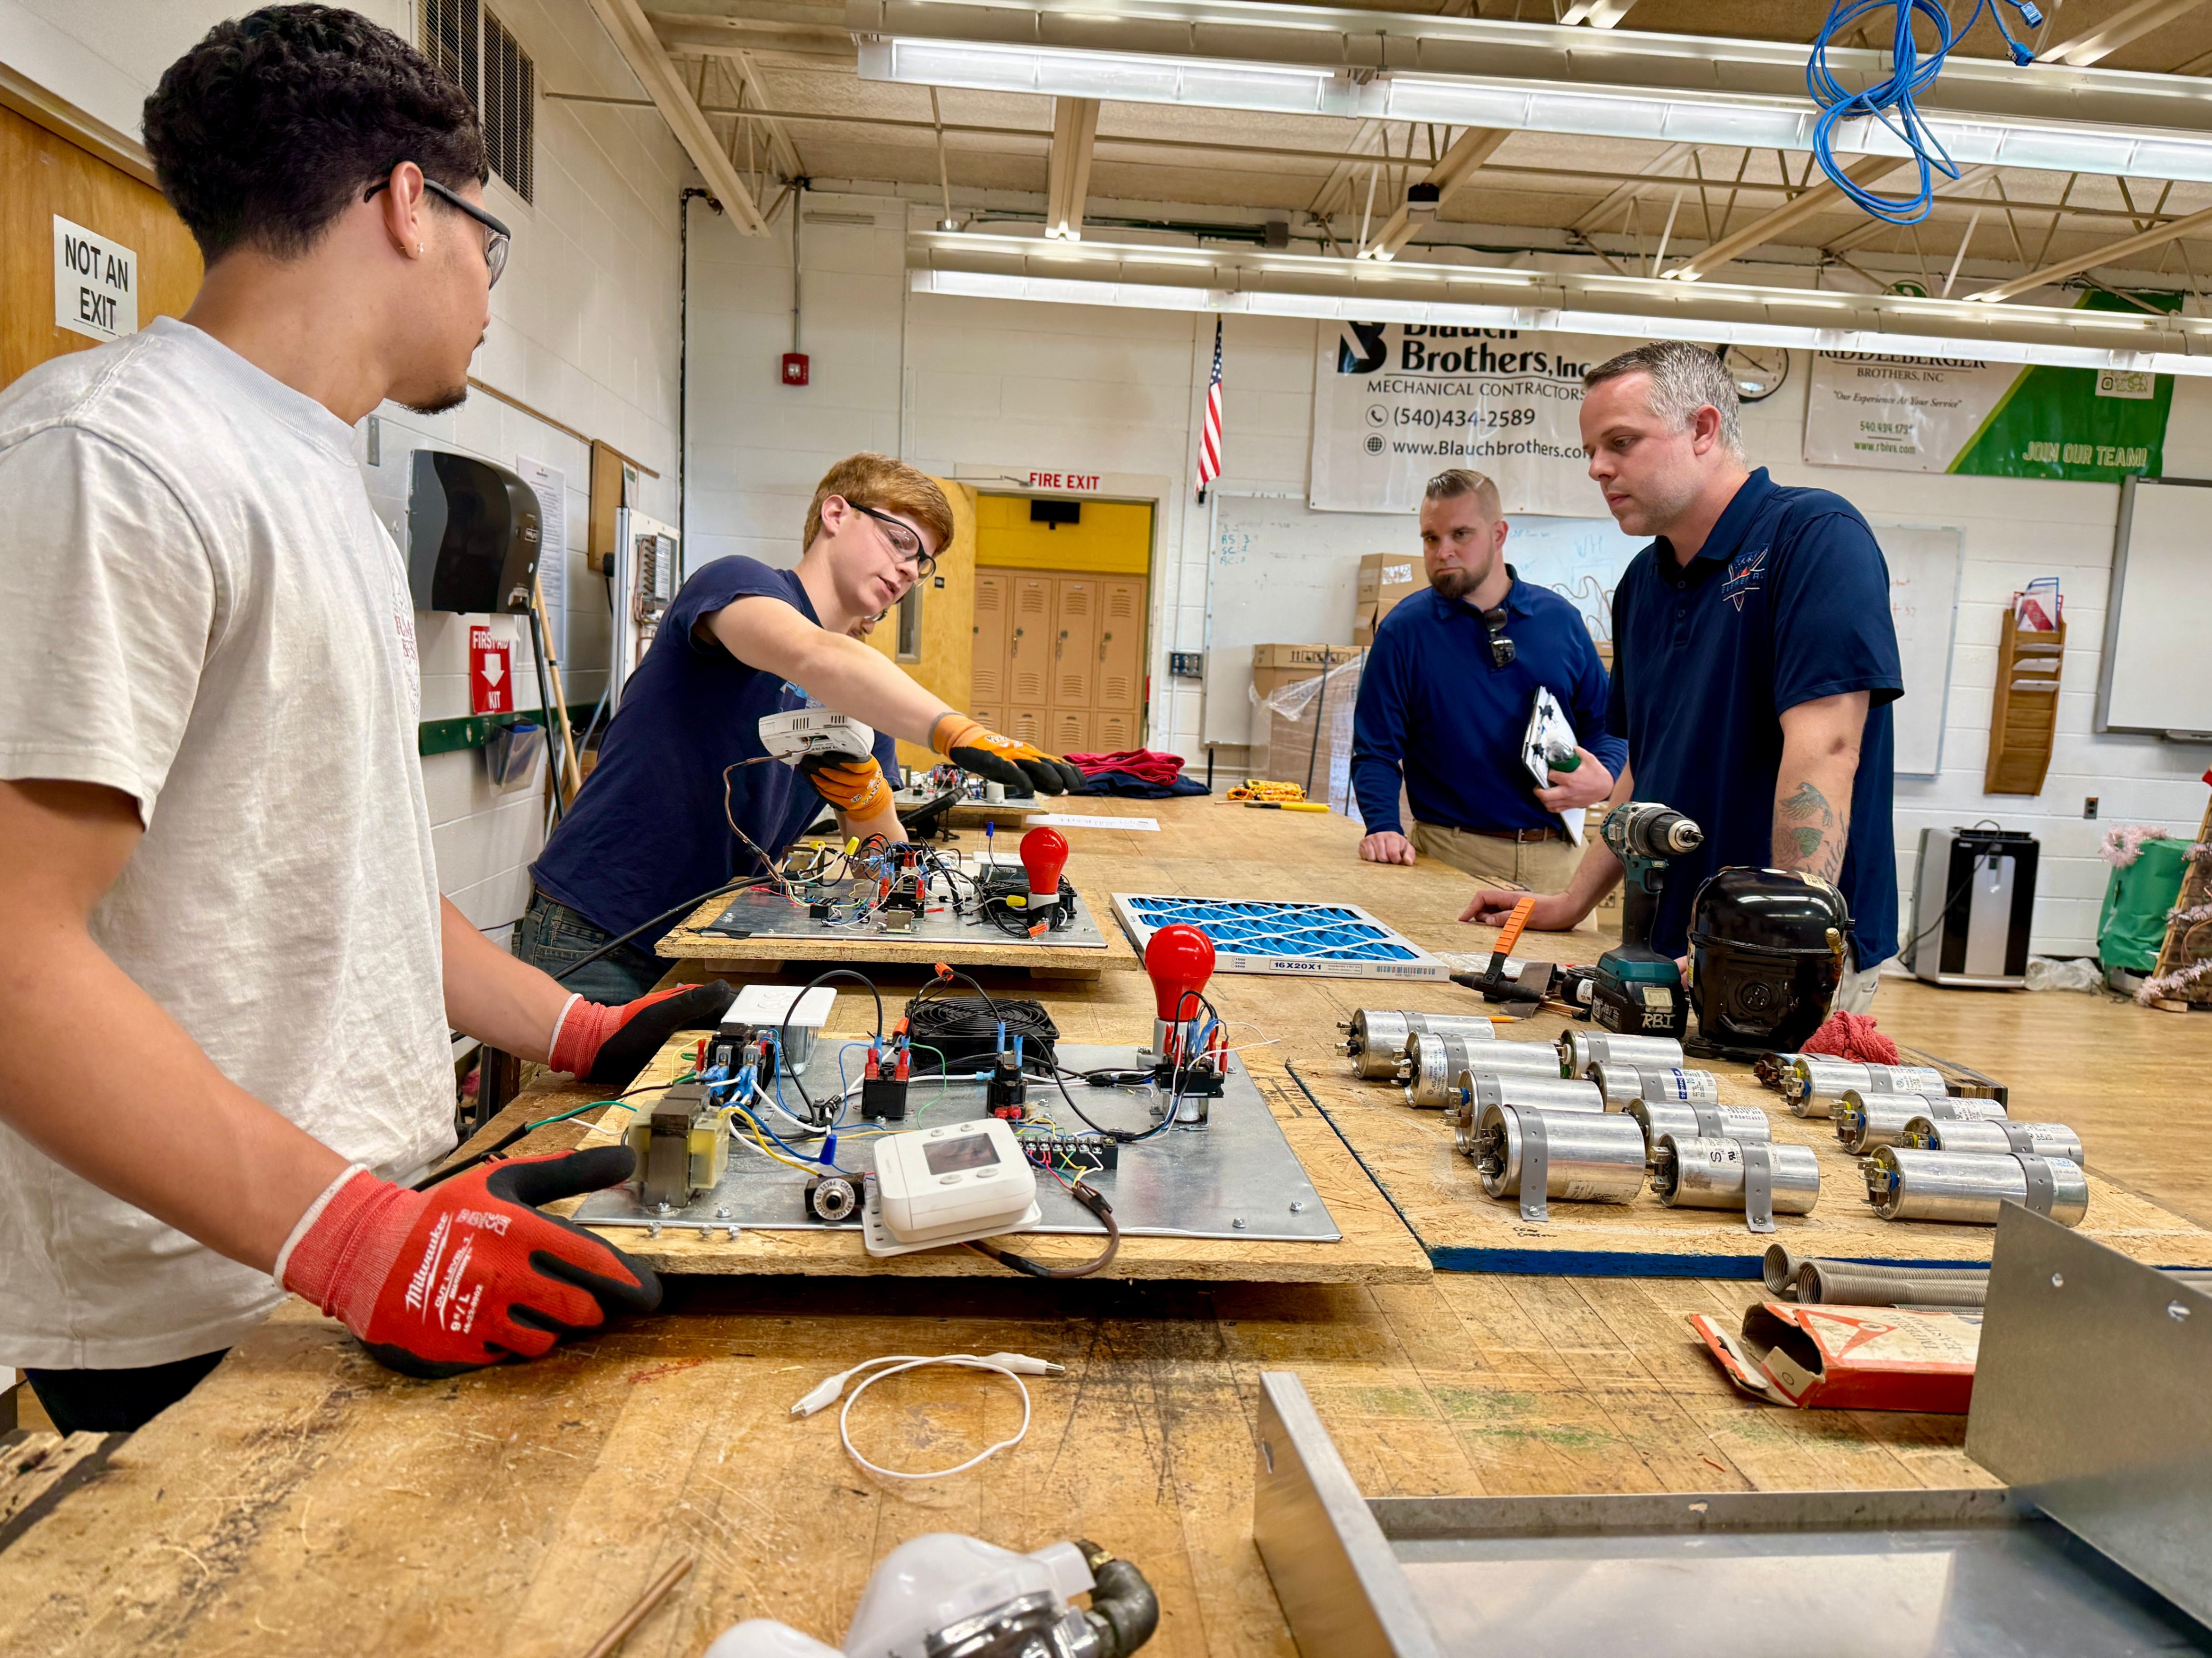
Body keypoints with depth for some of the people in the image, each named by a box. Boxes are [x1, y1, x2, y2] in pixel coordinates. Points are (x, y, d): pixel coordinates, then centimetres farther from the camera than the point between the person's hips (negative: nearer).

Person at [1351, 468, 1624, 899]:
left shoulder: (1561, 619, 7)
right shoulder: (1404, 629, 0)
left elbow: (1605, 723, 14)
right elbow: (1376, 749, -2)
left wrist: (1605, 779, -7)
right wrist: (1384, 829, -17)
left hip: (1555, 856, 3)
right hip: (1449, 857, -2)